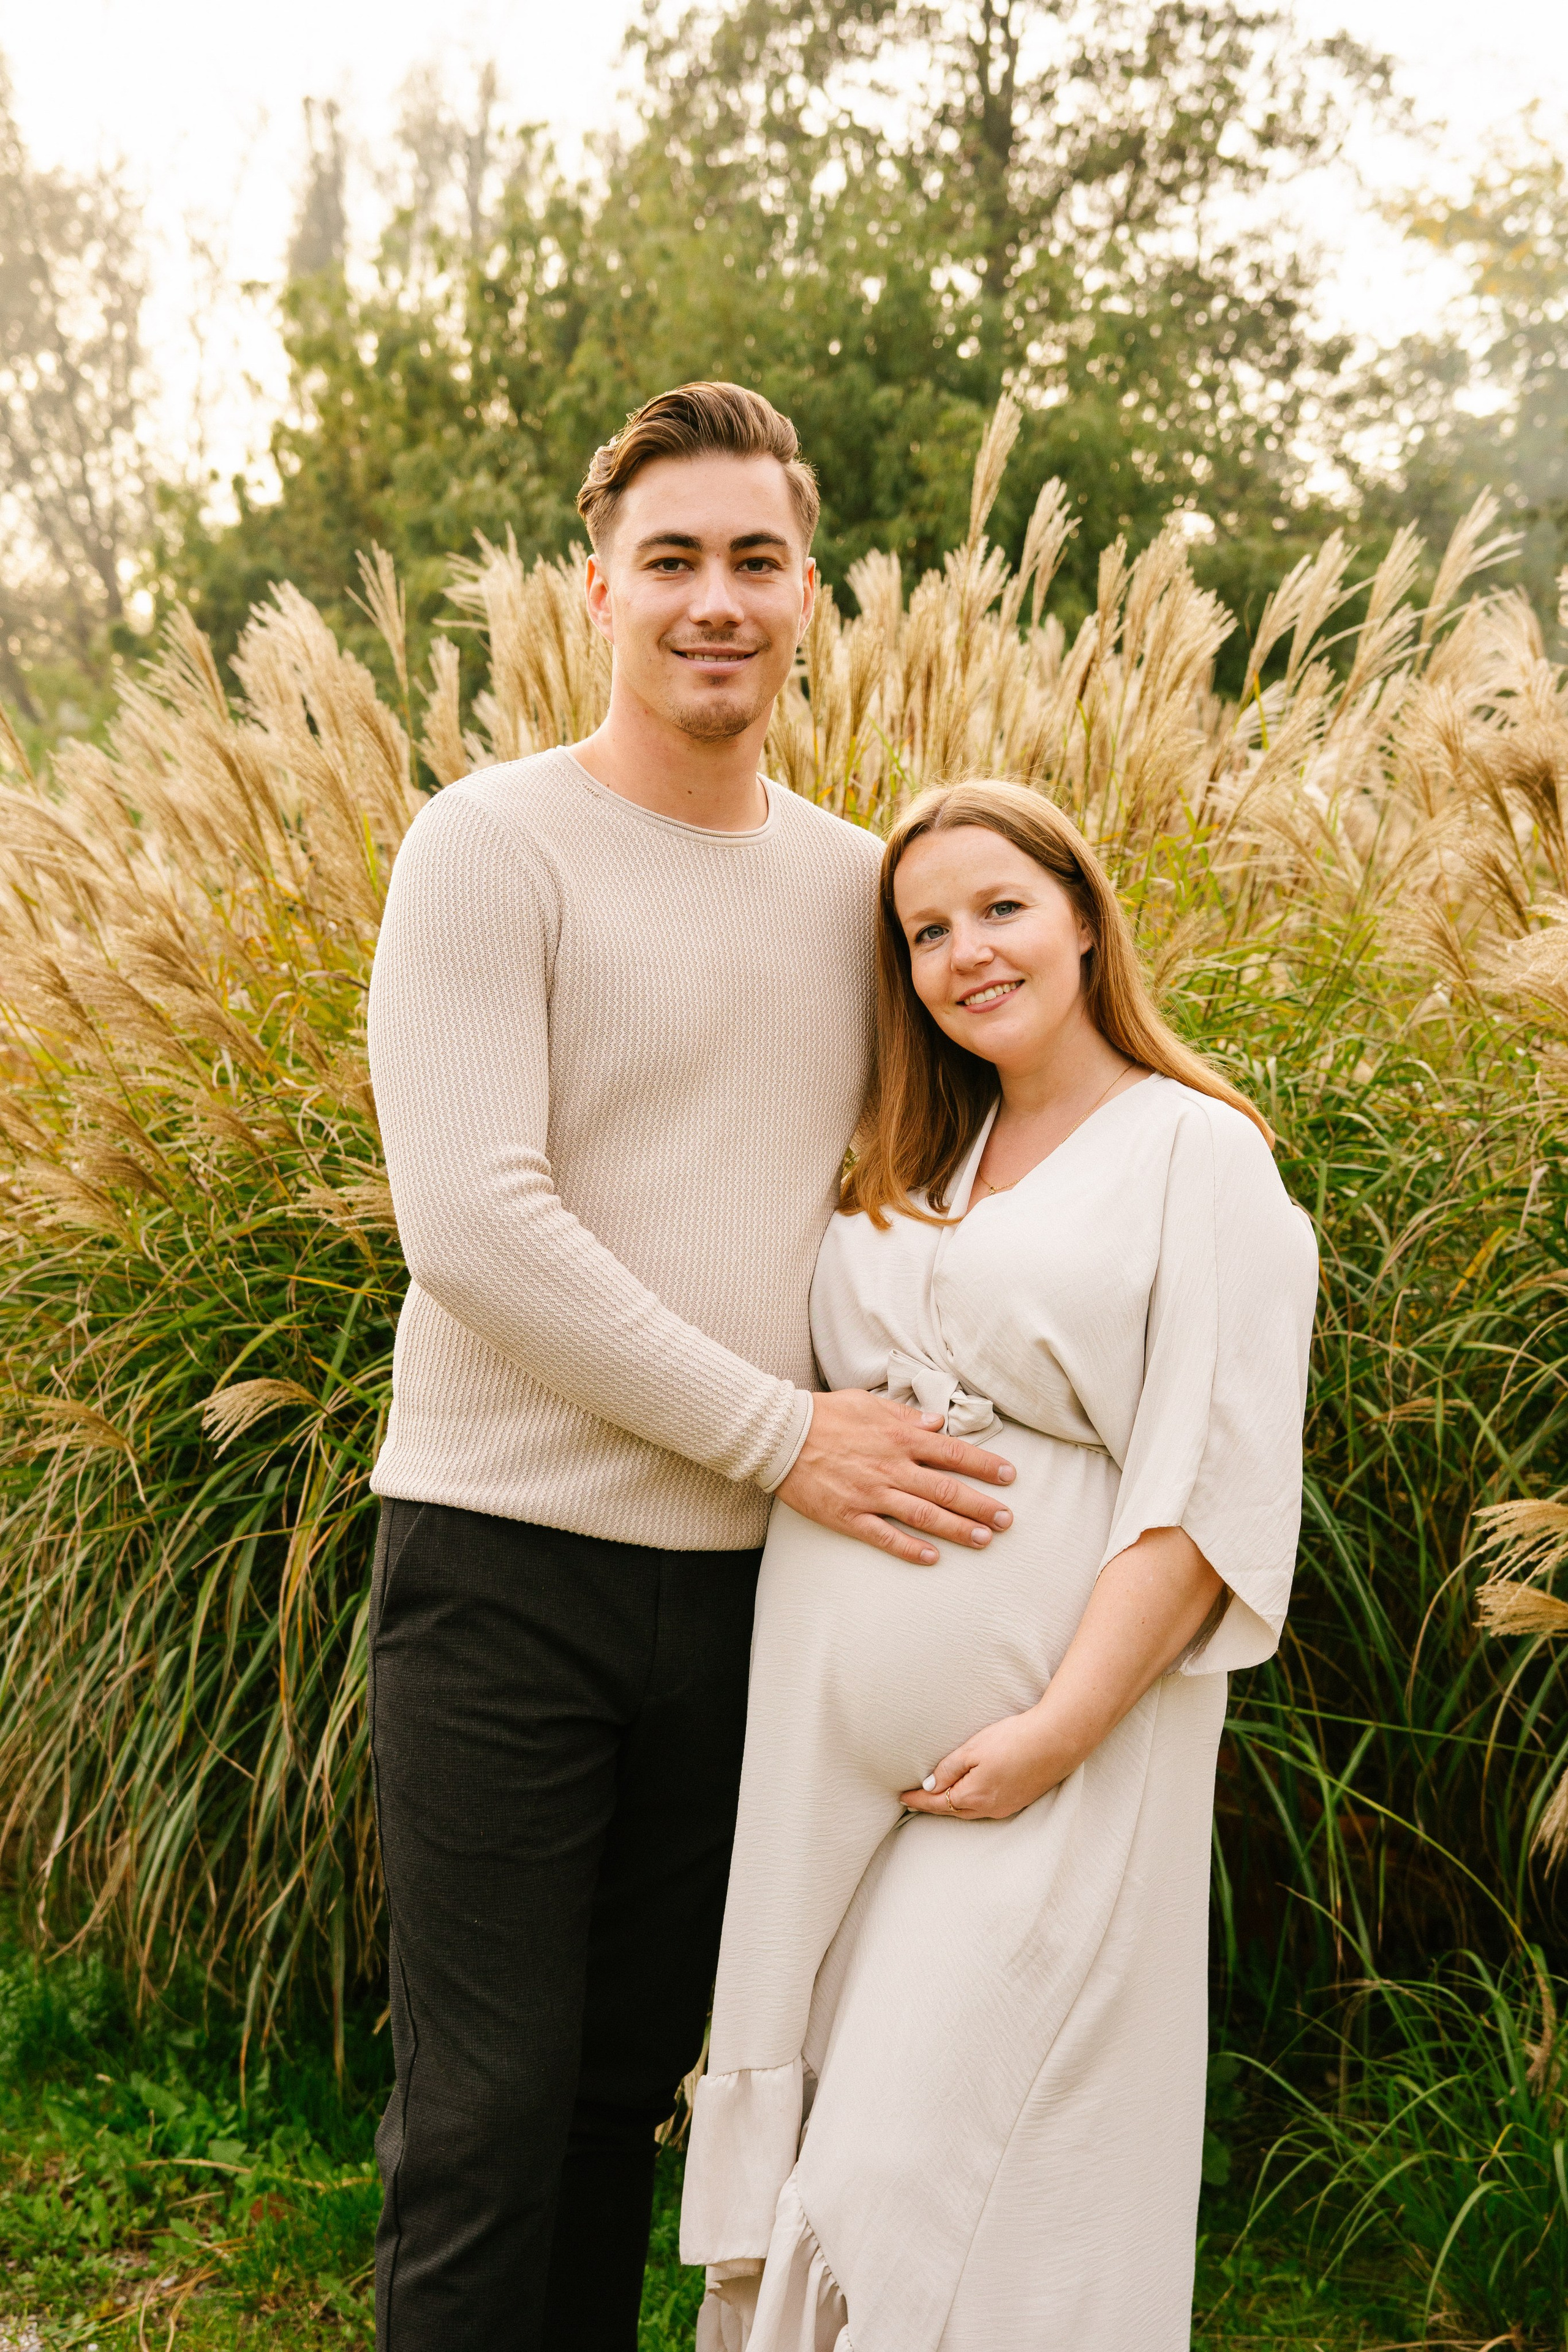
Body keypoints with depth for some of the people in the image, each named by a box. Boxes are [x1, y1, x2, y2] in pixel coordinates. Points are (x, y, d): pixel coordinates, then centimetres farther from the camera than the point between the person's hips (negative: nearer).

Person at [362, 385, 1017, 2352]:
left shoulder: (860, 883, 10)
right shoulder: (493, 844, -7)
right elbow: (473, 1225, -17)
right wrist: (776, 1433, -16)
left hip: (755, 1577, 5)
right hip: (510, 1549, -5)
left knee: (633, 2079, 16)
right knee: (483, 2113, 2)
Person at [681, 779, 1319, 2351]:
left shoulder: (1198, 1158, -3)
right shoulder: (913, 1174, 16)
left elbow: (1214, 1487, -11)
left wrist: (1062, 1728, -18)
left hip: (1034, 1721, -6)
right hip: (825, 1734, 6)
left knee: (925, 2177, -4)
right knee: (803, 2161, 12)